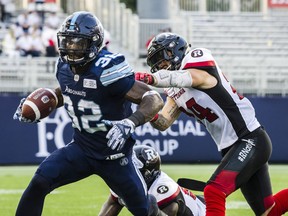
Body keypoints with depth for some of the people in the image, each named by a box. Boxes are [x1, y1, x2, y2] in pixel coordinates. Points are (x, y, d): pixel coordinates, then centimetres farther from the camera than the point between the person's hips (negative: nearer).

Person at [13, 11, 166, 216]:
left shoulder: (107, 70, -27)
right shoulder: (65, 67, -5)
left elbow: (154, 99, -29)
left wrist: (129, 123, -45)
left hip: (113, 153, -5)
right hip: (81, 148, 5)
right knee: (39, 183, -16)